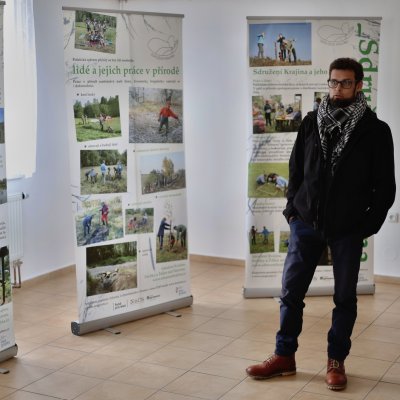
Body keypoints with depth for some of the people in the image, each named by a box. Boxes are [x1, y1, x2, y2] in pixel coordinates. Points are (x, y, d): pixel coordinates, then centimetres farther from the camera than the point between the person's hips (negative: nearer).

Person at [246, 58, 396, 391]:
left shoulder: (375, 130, -5)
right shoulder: (312, 122, 4)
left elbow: (385, 187, -2)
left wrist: (369, 224, -7)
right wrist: (293, 208, 4)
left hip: (347, 229, -2)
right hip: (306, 223, 3)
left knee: (345, 298, 9)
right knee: (291, 292, 7)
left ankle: (336, 362, 24)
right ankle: (285, 357, 22)